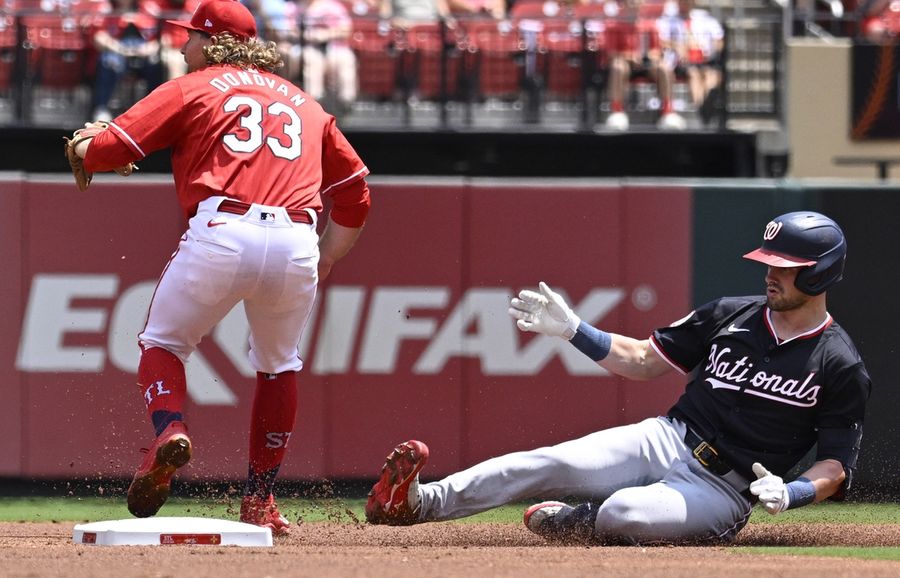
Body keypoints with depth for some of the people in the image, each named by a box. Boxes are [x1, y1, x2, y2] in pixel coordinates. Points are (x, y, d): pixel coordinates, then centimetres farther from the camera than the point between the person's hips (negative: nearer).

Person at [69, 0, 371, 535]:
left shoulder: (190, 89, 15)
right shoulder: (304, 104, 29)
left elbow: (108, 150, 7)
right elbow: (355, 192, 26)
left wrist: (83, 149, 30)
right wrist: (322, 266, 29)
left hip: (222, 234, -3)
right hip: (297, 244, 3)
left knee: (163, 342, 16)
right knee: (278, 365, 24)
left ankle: (169, 429, -14)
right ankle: (261, 501, 19)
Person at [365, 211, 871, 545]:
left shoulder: (842, 370, -6)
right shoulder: (733, 315, 9)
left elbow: (835, 469, -5)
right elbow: (644, 360, 16)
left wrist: (789, 494, -25)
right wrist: (571, 328, 6)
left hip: (725, 490, -5)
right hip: (666, 439, 5)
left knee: (623, 515, -34)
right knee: (549, 465, -19)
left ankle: (576, 524, -2)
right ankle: (420, 503, -22)